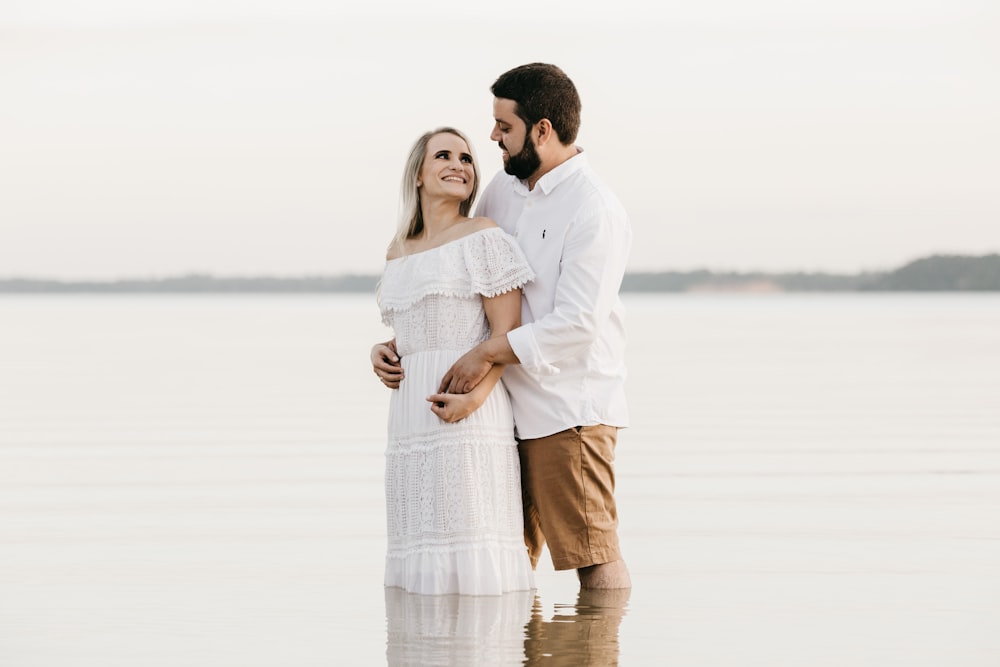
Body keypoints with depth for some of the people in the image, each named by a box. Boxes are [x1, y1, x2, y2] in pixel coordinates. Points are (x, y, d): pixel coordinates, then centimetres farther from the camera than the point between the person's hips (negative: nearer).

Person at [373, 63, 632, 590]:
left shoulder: (594, 211, -14)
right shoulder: (503, 190, 11)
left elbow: (577, 325, -20)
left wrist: (487, 353, -20)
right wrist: (396, 345, 8)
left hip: (568, 412, -8)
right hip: (507, 407, 8)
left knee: (591, 555, -6)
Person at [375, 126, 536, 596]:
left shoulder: (482, 237, 0)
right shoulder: (398, 252, 20)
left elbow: (508, 329, -8)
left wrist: (476, 394, -22)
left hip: (470, 414, -7)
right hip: (410, 412, 7)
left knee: (470, 531, -12)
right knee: (419, 539, 4)